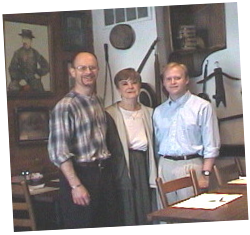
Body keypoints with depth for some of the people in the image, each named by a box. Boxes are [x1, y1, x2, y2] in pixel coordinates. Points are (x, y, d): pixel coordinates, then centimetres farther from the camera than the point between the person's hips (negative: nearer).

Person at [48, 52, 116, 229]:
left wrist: (107, 168, 9)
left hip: (104, 172, 7)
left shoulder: (98, 102, 11)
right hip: (80, 173, -7)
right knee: (80, 225, 2)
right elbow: (58, 151, -17)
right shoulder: (65, 106, -13)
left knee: (105, 223, 15)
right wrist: (76, 185, -19)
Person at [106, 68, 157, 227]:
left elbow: (154, 145, 13)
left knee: (147, 217, 9)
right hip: (123, 171, -4)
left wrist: (154, 175, 7)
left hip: (144, 168, 5)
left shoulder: (149, 113, 12)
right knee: (126, 218, 1)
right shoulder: (110, 114, -5)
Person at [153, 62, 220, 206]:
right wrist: (156, 172, 11)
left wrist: (205, 174, -9)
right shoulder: (159, 112, 13)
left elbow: (211, 145, -5)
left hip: (190, 165, -4)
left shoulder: (202, 106, -3)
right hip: (165, 166, 4)